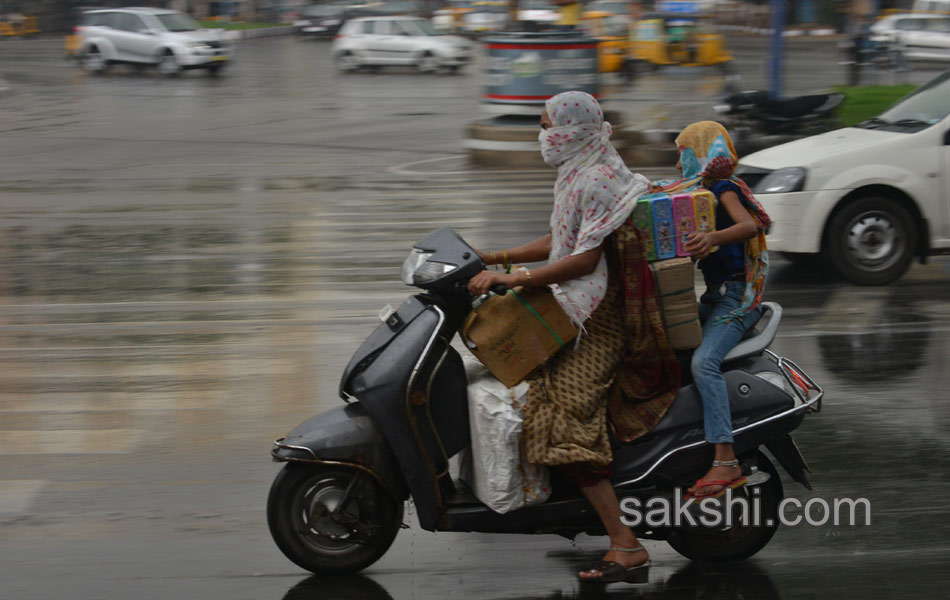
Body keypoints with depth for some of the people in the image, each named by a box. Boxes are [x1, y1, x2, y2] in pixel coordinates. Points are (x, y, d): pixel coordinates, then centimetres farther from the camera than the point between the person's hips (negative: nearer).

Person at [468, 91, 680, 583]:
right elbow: (561, 243, 22)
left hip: (598, 320, -11)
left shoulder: (598, 181, -17)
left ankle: (625, 544, -20)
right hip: (574, 309, 11)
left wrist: (515, 279, -25)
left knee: (566, 426, -18)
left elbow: (587, 258, -24)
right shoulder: (578, 175, 14)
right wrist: (497, 258, 17)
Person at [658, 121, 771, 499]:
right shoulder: (702, 191, 19)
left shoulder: (724, 188, -8)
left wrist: (714, 237, -45)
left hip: (737, 296, -10)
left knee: (704, 361, -28)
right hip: (714, 296, 10)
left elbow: (749, 226, -27)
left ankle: (726, 463, -34)